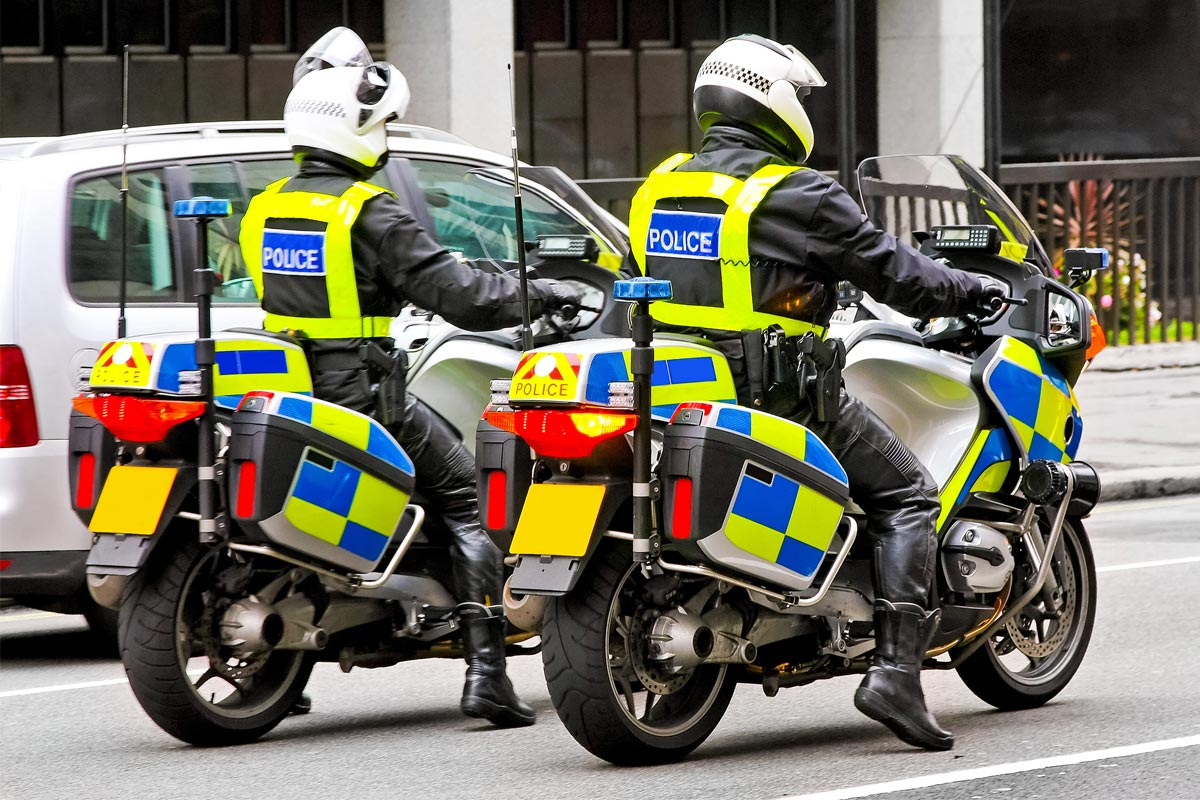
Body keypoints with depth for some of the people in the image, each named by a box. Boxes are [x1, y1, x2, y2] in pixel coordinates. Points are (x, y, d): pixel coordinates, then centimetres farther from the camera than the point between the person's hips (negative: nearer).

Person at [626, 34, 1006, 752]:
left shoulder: (660, 186, 10)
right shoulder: (797, 195, -11)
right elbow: (888, 271, -7)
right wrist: (972, 292, 10)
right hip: (779, 396, -7)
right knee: (907, 496, 3)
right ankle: (897, 671, -10)